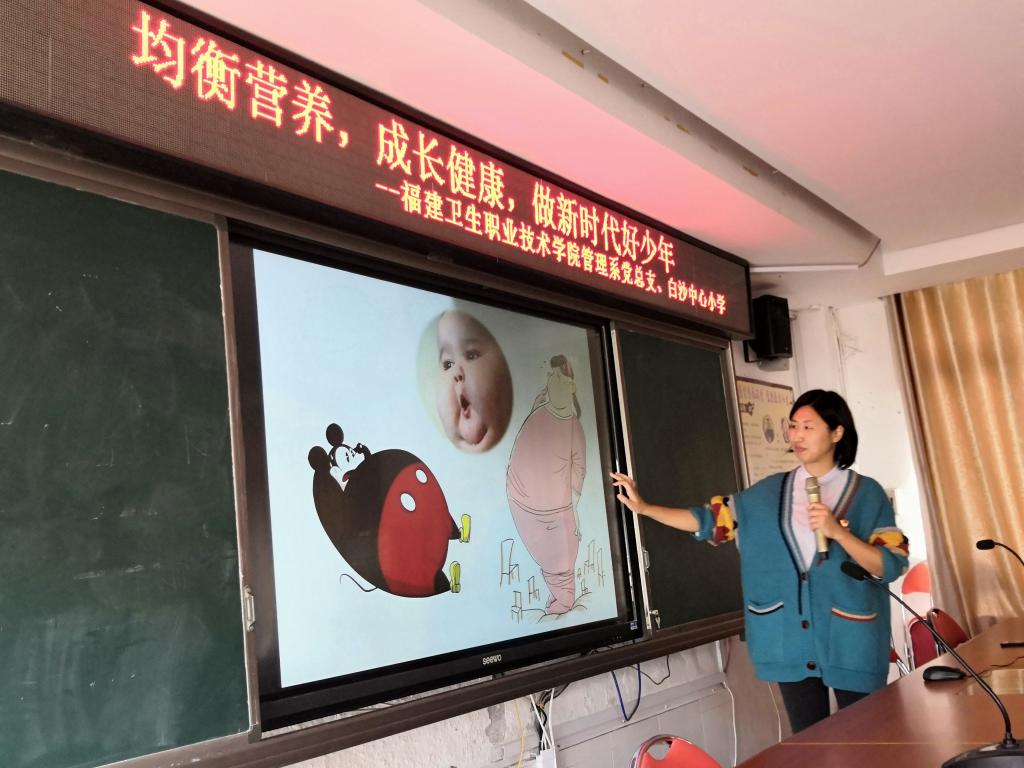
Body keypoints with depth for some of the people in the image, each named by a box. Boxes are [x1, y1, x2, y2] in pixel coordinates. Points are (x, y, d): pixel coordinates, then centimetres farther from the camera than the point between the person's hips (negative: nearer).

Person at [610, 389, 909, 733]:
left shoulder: (866, 493, -2)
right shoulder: (771, 492, 6)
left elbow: (891, 566, -7)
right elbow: (711, 519, 3)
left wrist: (837, 531, -21)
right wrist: (644, 507, -5)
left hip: (851, 640, -2)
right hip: (793, 639, 2)